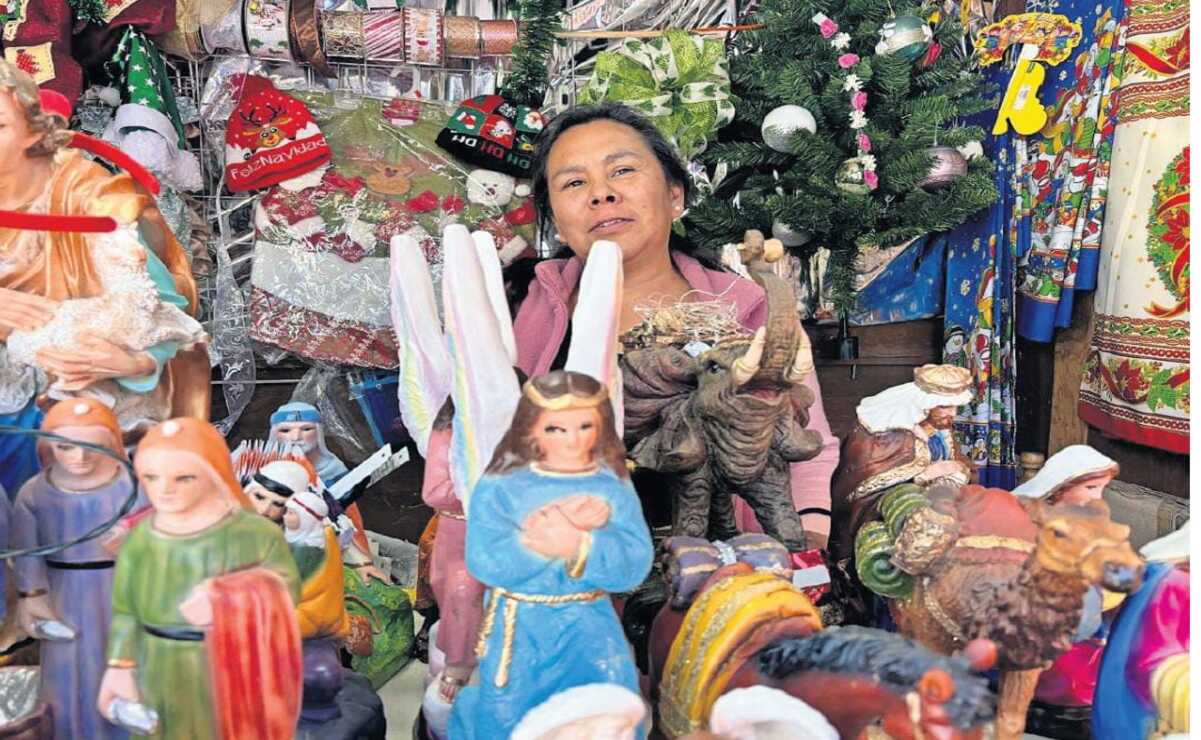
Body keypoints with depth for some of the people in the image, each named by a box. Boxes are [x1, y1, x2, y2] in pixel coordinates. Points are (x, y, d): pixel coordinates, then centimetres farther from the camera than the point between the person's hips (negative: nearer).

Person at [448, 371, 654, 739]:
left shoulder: (614, 487, -4)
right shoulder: (501, 486, -8)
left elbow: (635, 565, -13)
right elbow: (484, 562, -18)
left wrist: (580, 544, -28)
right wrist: (537, 541, -27)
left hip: (587, 618, 1)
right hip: (520, 621, -1)